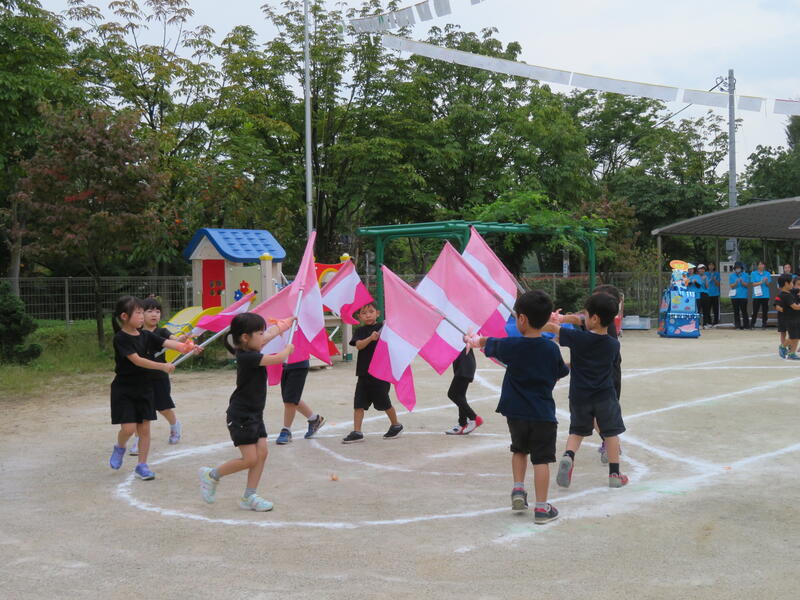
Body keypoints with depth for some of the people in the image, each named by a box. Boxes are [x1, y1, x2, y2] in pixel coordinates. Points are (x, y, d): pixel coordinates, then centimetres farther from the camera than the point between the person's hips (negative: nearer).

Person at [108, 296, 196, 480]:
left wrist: (186, 347, -27)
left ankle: (142, 465, 14)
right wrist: (163, 366, -32)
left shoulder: (146, 335, 3)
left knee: (144, 428, 4)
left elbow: (167, 343, -9)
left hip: (144, 387, 5)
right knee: (129, 428, -9)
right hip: (123, 389, -5)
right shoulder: (120, 338, -15)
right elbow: (137, 360, -24)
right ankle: (119, 448, 24)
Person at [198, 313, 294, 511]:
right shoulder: (247, 357, -23)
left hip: (254, 413, 9)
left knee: (262, 453, 4)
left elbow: (273, 331, 21)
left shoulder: (251, 351, 5)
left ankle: (249, 497, 12)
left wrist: (289, 320, 31)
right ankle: (212, 475, 13)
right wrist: (288, 349, -6)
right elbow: (277, 359, -27)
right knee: (249, 459, -8)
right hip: (241, 415, -9)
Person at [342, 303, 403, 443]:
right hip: (364, 372, 3)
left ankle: (396, 425, 29)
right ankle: (356, 432, 4)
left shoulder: (382, 328, -1)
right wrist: (370, 338, -30)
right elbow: (359, 345, -12)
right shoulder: (360, 331, 6)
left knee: (384, 402, 7)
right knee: (359, 403, -1)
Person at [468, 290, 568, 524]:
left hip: (516, 413, 1)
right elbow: (561, 373, 10)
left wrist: (476, 340, 34)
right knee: (541, 459, 2)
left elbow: (489, 344, 12)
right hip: (543, 414, -1)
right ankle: (541, 507, 3)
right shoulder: (552, 349, -6)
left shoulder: (511, 346, -8)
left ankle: (518, 488, 14)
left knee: (519, 450, 24)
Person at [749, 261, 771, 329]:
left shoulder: (767, 274, 7)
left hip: (765, 295, 2)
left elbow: (768, 285, 6)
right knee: (755, 311, -1)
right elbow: (753, 284, -2)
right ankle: (752, 324, 9)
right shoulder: (753, 273, 3)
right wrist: (761, 282, -15)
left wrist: (766, 281, -15)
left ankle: (764, 324, 10)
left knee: (765, 311, 3)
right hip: (756, 295, -2)